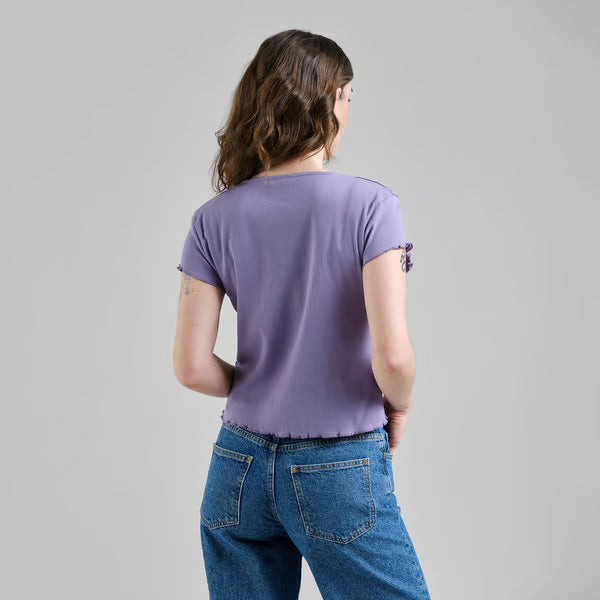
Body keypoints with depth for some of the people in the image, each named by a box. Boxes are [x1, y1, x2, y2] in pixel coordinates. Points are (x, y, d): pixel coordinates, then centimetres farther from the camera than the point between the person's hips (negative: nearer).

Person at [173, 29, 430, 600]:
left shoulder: (214, 219, -2)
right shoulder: (368, 204, -12)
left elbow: (191, 366, -4)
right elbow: (392, 356, -20)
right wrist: (400, 402, 1)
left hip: (239, 467, 4)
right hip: (340, 471, -4)